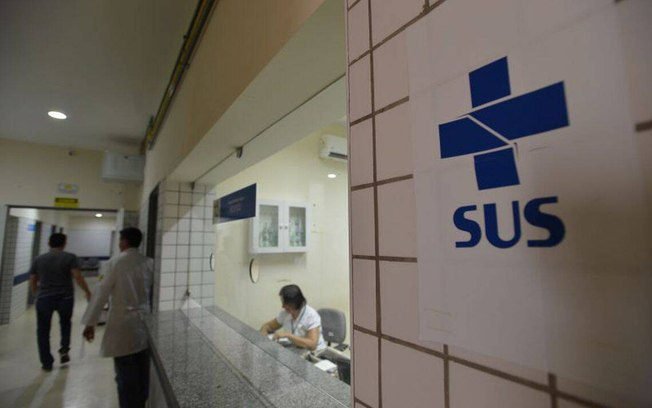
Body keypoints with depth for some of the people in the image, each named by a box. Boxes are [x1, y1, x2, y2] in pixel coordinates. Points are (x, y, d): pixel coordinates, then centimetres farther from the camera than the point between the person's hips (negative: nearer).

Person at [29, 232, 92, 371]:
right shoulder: (70, 257, -5)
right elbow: (78, 277, -14)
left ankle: (47, 363, 17)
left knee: (43, 330, 13)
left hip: (44, 298, 2)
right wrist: (87, 292, -3)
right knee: (65, 323, 26)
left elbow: (32, 282, 10)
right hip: (65, 297, -1)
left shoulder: (38, 259, 6)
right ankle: (64, 349, 14)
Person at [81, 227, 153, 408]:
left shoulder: (116, 262, -10)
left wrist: (90, 322, 0)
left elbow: (102, 292, -8)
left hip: (124, 325, -4)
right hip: (144, 323, 4)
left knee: (126, 375, 8)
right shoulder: (149, 263, 0)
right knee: (142, 373, 18)